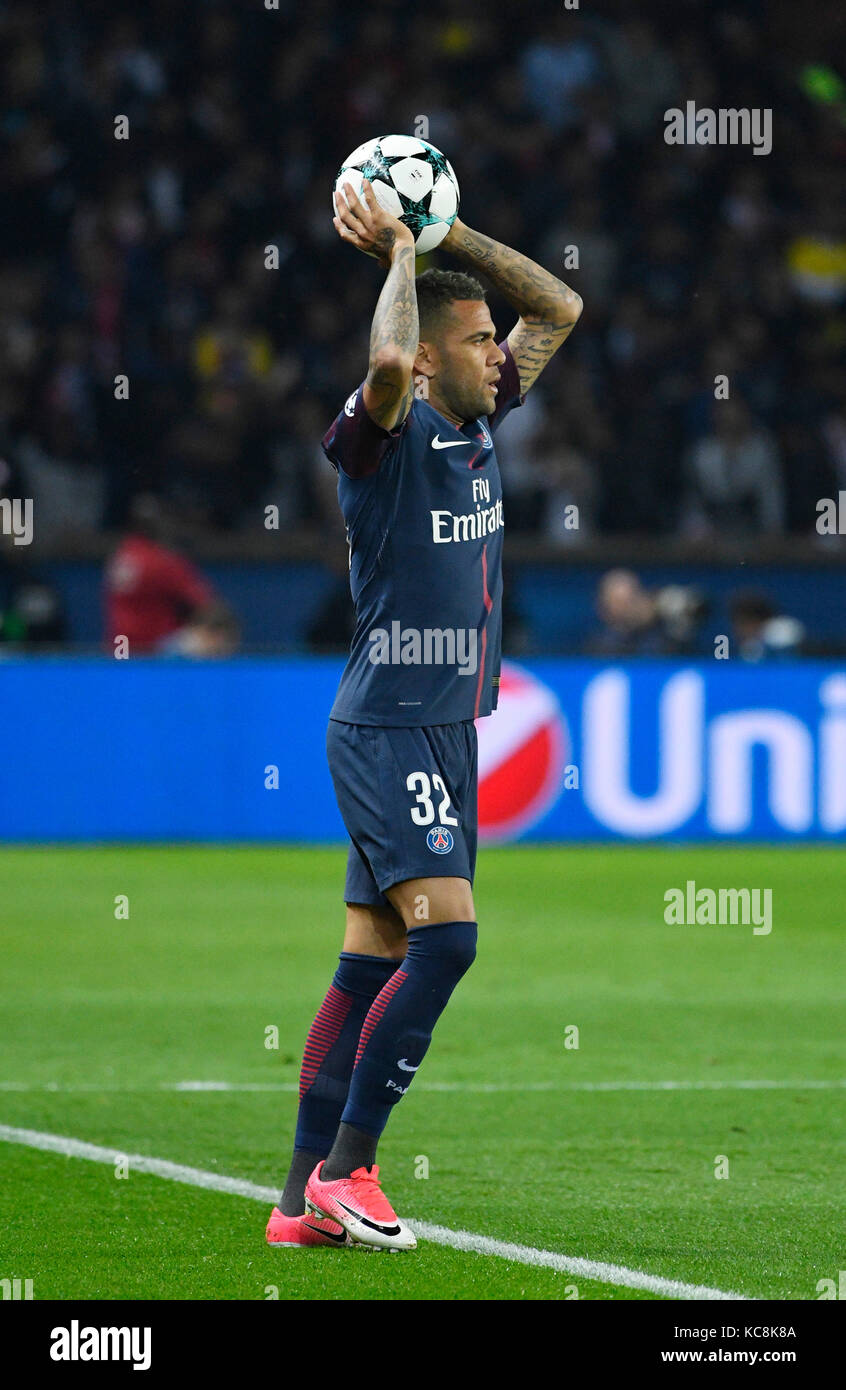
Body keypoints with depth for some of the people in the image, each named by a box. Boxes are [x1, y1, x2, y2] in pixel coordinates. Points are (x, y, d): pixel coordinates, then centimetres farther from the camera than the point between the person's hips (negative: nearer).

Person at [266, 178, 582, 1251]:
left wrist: (448, 234, 5)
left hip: (443, 730, 8)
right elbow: (388, 364, -36)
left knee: (372, 962, 6)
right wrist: (400, 250, -20)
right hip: (388, 730, -8)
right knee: (444, 936, -17)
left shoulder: (477, 427, 10)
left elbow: (559, 309, 17)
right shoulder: (388, 437, -12)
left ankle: (306, 1200, 6)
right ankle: (346, 1170, -12)